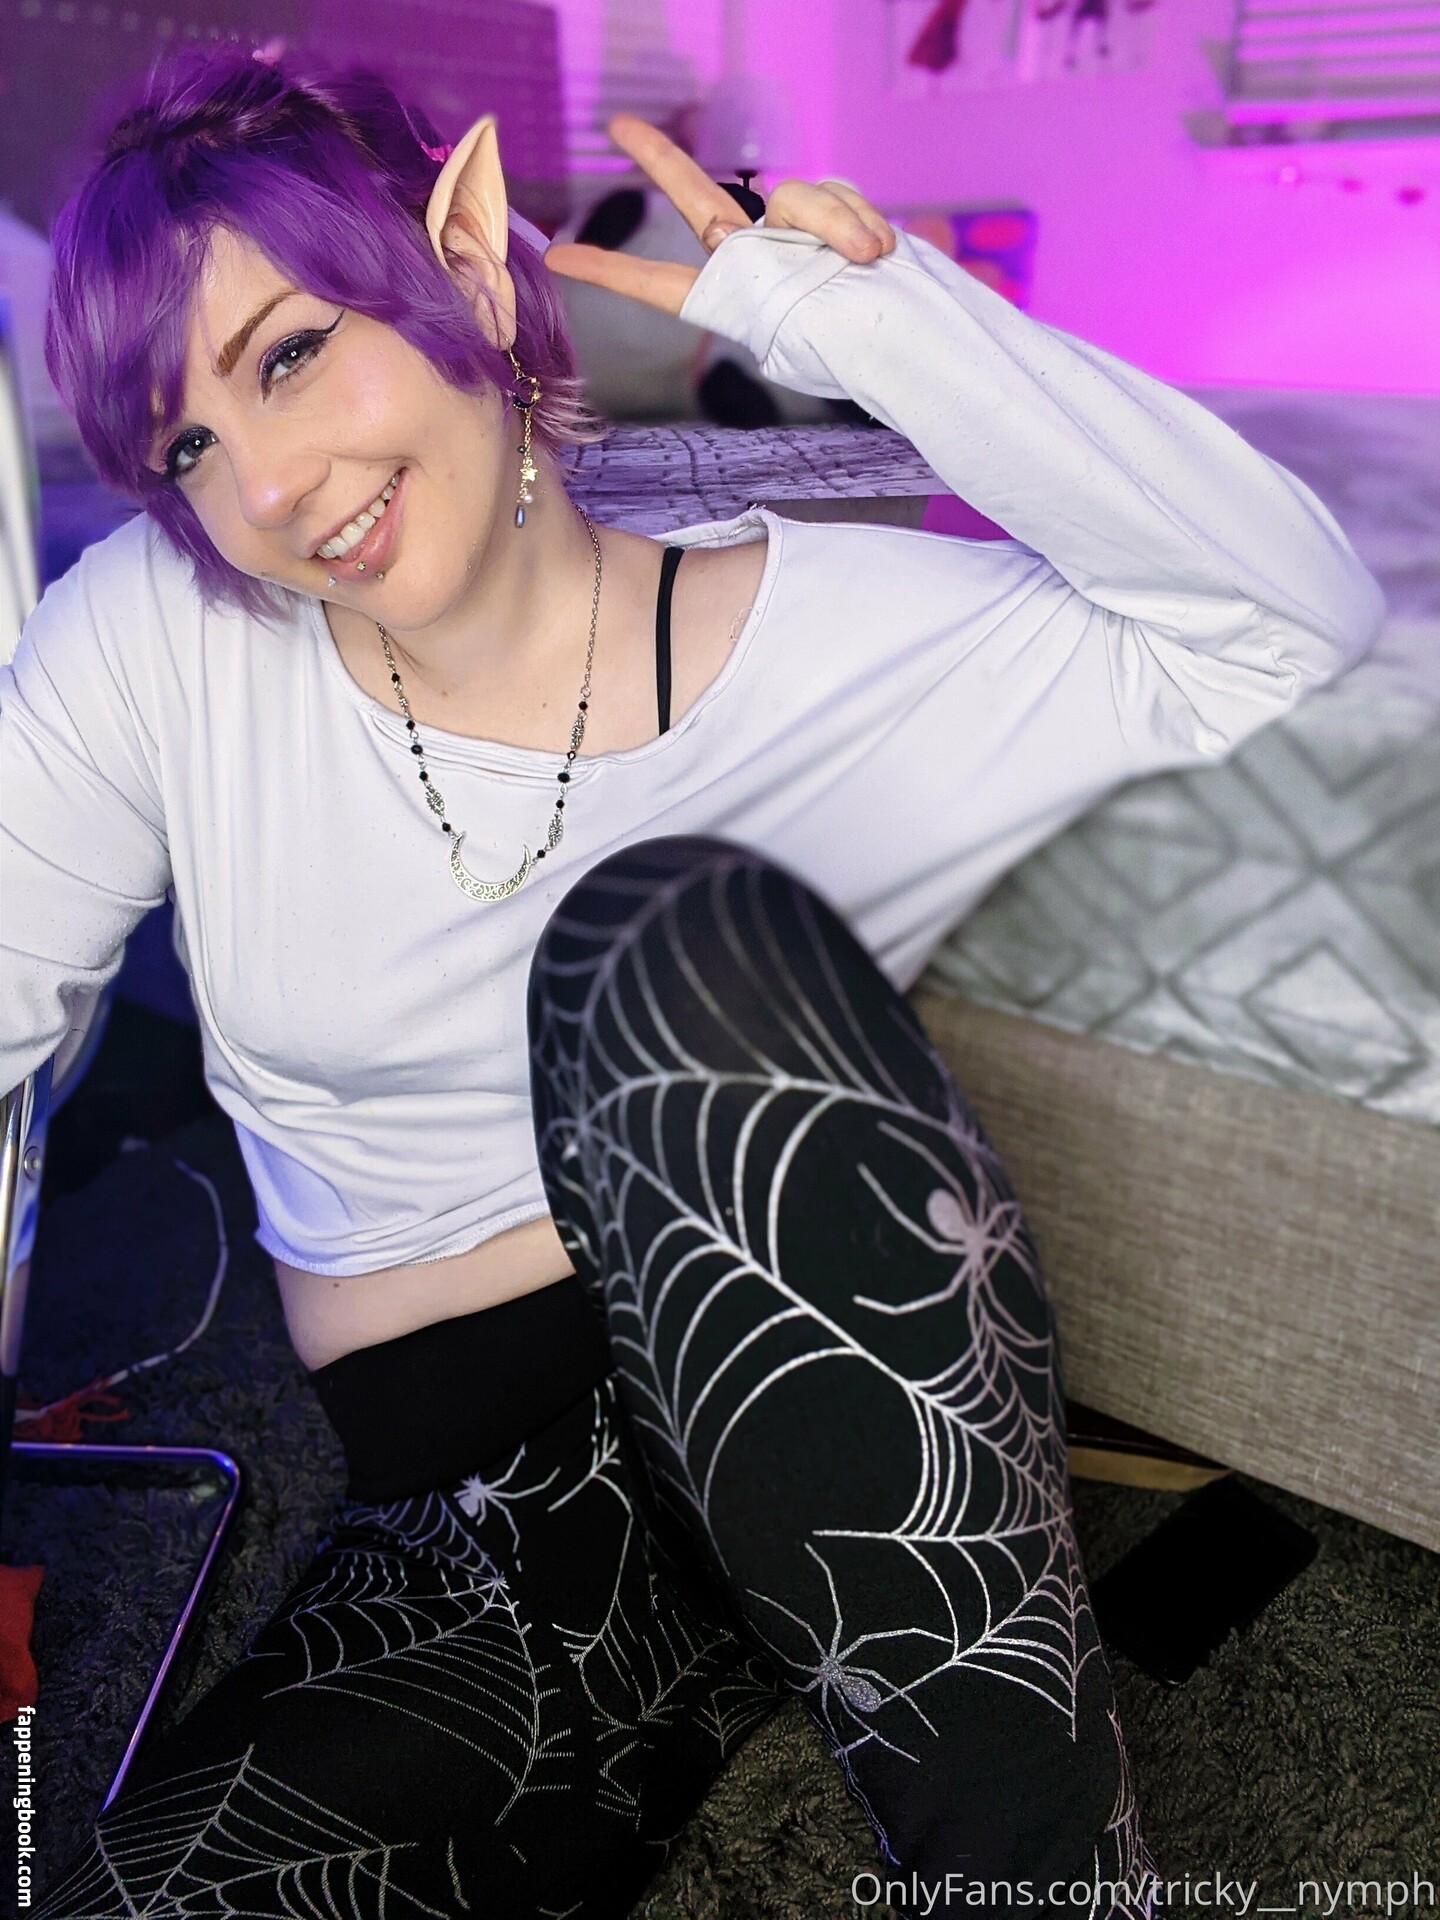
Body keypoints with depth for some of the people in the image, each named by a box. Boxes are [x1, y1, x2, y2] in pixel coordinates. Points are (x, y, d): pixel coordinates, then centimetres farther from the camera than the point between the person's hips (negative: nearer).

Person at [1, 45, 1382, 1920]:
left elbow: (1293, 612, -8)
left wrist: (853, 312, -15)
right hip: (477, 1530, 1)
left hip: (846, 1432, 1)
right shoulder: (151, 645, -1)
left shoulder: (813, 630, -5)